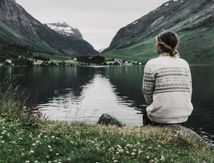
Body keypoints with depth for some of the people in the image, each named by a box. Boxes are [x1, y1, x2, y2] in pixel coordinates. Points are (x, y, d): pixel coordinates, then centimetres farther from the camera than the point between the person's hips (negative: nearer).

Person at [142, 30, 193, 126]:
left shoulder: (152, 64, -9)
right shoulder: (184, 63, 3)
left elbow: (147, 92, -4)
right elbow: (189, 90, 5)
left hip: (161, 117, -4)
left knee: (146, 115, 30)